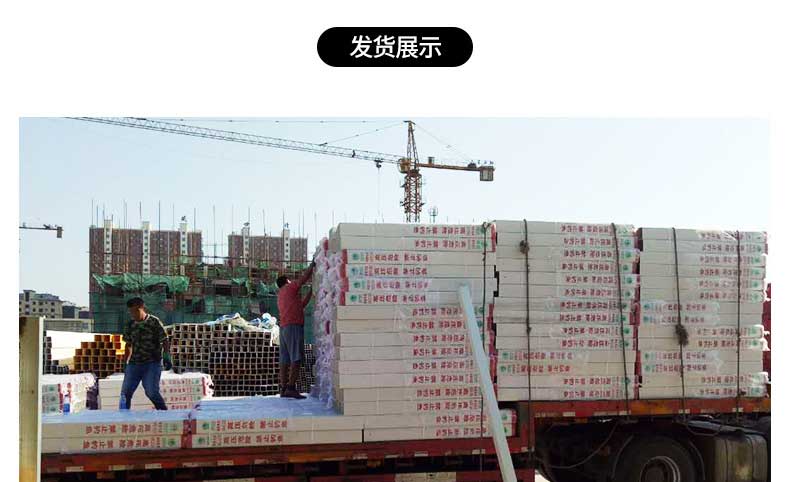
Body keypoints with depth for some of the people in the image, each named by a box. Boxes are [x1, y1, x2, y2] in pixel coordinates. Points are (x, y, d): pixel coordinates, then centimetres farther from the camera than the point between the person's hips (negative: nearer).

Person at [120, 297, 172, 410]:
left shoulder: (154, 322, -5)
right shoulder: (130, 325, 10)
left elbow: (164, 341, -6)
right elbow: (129, 345, 20)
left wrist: (167, 356, -17)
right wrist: (126, 362, 20)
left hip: (152, 363, -5)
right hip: (134, 363, 5)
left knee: (151, 392, -14)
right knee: (125, 391, 0)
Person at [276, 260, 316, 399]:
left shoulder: (280, 297, 27)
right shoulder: (289, 288, 4)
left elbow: (302, 304, 29)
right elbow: (304, 278, 4)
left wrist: (311, 291, 31)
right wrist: (312, 265, 17)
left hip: (283, 328, 9)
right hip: (294, 326, -9)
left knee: (285, 360, 4)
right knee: (296, 359, -14)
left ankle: (283, 389, 1)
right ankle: (291, 387, -23)